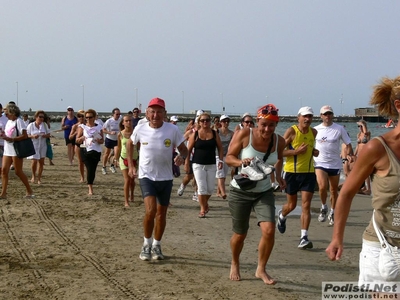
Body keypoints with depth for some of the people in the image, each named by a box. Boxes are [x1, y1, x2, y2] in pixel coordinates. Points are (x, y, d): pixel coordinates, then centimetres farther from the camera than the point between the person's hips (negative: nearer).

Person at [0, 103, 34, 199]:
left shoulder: (18, 121, -12)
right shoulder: (9, 121, 14)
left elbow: (24, 136, -19)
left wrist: (11, 139, -22)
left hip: (16, 150, -8)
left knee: (18, 172, -2)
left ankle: (29, 191, 10)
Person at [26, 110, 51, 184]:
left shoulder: (45, 125, 5)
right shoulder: (31, 125, -3)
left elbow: (48, 134, 8)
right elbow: (26, 135, -3)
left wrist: (45, 135, -14)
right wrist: (33, 136, -21)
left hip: (42, 146, 3)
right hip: (33, 145, -3)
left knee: (41, 162, 1)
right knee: (34, 161, -11)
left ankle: (39, 178, 13)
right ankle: (33, 176, 14)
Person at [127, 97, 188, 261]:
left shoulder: (173, 130, -11)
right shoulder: (140, 129, -8)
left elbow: (184, 149, -2)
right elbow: (130, 144, 12)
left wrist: (182, 157, -26)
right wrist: (130, 165, 5)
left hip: (165, 178, 2)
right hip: (146, 176, -2)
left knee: (161, 214, 11)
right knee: (151, 210, -19)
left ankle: (156, 246, 31)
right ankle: (146, 244, 2)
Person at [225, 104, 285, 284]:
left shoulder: (279, 141, -5)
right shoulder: (244, 134, -15)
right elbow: (229, 157, -11)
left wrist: (278, 174, 0)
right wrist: (241, 162, -31)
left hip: (264, 192, 2)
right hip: (240, 191, -2)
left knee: (269, 230, -16)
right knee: (240, 234, 8)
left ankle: (261, 269, 6)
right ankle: (235, 265, 39)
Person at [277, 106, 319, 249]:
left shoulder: (313, 132, 6)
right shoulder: (291, 131, -9)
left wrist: (314, 151, 5)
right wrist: (296, 151, -23)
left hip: (308, 173, 3)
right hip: (292, 172, -3)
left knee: (306, 205, -7)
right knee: (291, 205, 12)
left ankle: (304, 237, -7)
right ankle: (281, 216, 47)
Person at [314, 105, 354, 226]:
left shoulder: (339, 129, -1)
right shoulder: (316, 130, 2)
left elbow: (348, 144, 0)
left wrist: (349, 155, -18)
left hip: (335, 164, 1)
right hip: (320, 163, -1)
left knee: (334, 190, 10)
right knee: (322, 186, -21)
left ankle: (332, 213, 29)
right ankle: (323, 207, 5)